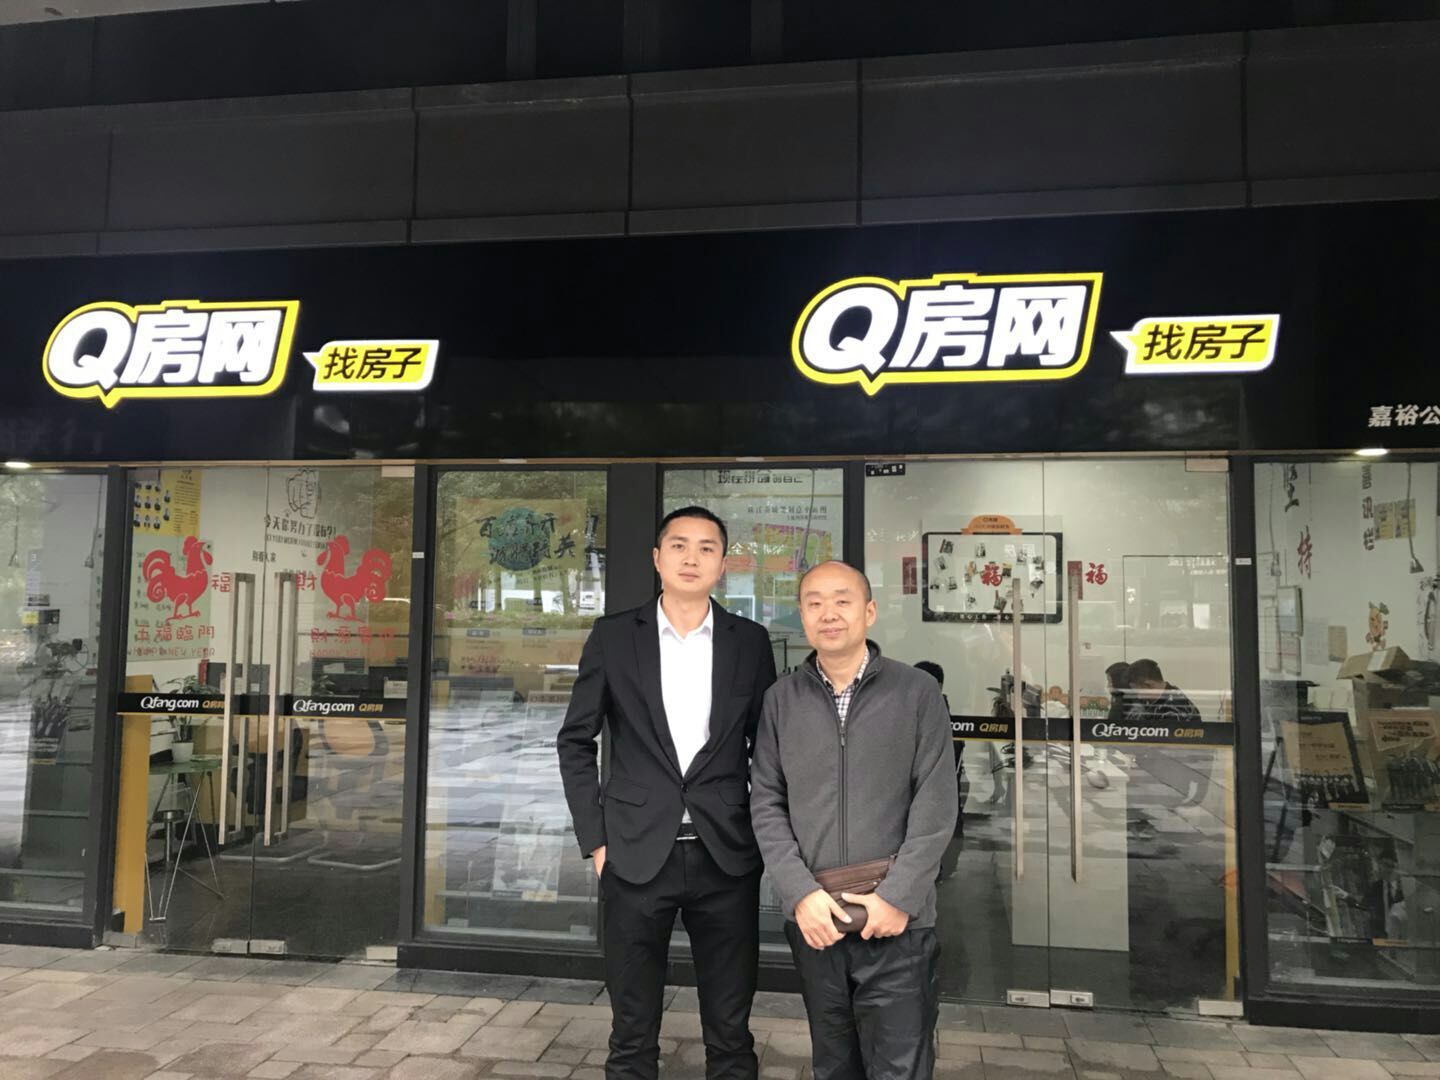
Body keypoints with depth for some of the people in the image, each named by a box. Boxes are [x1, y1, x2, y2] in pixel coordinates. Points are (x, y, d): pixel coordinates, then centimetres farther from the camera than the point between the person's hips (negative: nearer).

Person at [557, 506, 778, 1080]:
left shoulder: (750, 641, 3)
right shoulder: (613, 636, 1)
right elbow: (575, 741, 5)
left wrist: (764, 835, 3)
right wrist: (594, 838, 0)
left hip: (727, 858, 1)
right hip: (637, 856, 0)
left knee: (730, 1033, 11)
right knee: (632, 1034, 11)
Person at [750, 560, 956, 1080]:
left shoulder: (918, 692, -2)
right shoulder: (781, 699, 4)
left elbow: (935, 806, -5)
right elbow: (766, 804, 2)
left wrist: (897, 896, -12)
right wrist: (801, 893, -8)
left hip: (897, 922, -2)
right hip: (812, 921, 2)